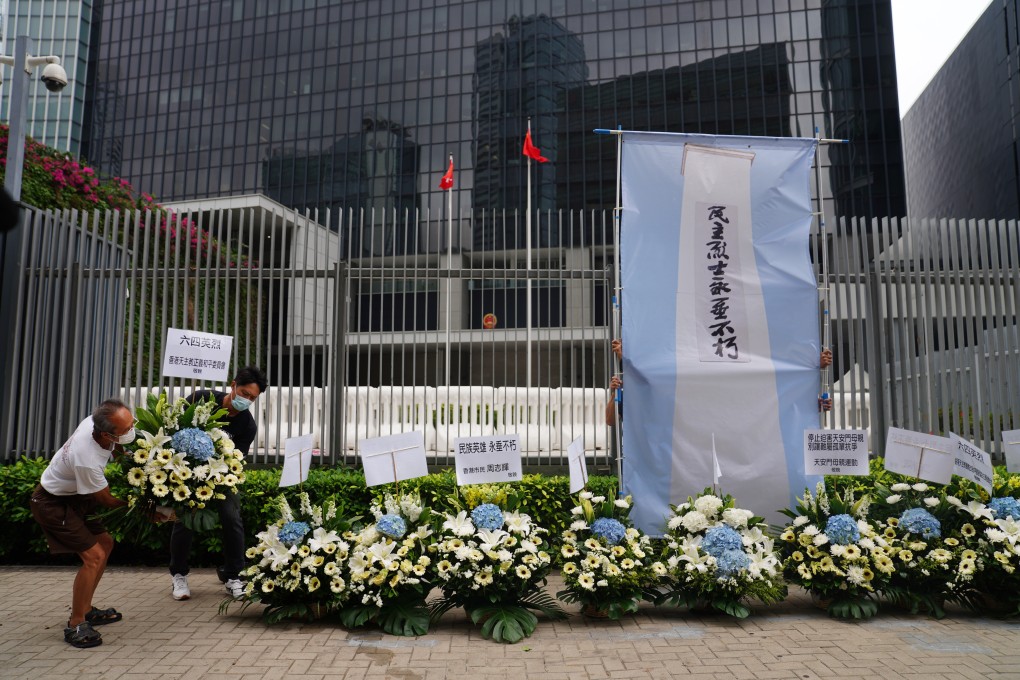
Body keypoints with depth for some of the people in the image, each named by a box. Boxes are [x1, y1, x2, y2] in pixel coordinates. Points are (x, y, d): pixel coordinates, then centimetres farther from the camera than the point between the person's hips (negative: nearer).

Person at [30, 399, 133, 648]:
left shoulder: (94, 421, -21)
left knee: (105, 543, 13)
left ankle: (85, 610, 26)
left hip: (73, 495, 9)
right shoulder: (87, 460, -40)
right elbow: (107, 500, -20)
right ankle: (75, 626, 0)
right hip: (53, 504, -9)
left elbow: (117, 449, 9)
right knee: (94, 556, -15)